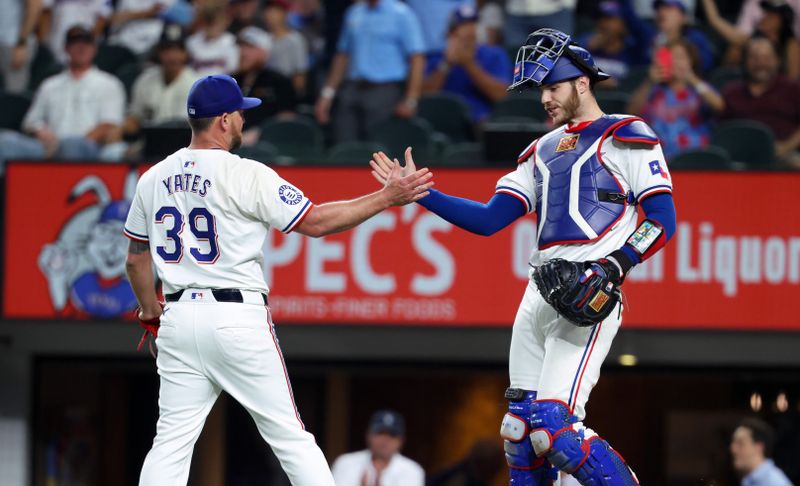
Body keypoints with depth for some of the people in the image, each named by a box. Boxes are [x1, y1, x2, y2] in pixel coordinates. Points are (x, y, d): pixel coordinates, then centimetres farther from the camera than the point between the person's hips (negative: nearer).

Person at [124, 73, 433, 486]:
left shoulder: (153, 179, 9)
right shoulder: (245, 175, -9)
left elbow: (136, 257, 17)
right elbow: (315, 222, -9)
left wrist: (150, 310, 32)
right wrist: (386, 198, -4)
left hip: (179, 318, 5)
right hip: (238, 320, -5)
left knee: (172, 441, 6)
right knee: (289, 436, 2)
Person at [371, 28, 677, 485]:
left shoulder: (625, 138, 2)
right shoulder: (543, 151, 23)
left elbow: (663, 220, -6)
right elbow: (488, 219, 18)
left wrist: (614, 267, -18)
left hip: (587, 294, -8)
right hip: (541, 293, 8)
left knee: (555, 427, -19)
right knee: (520, 430, 4)